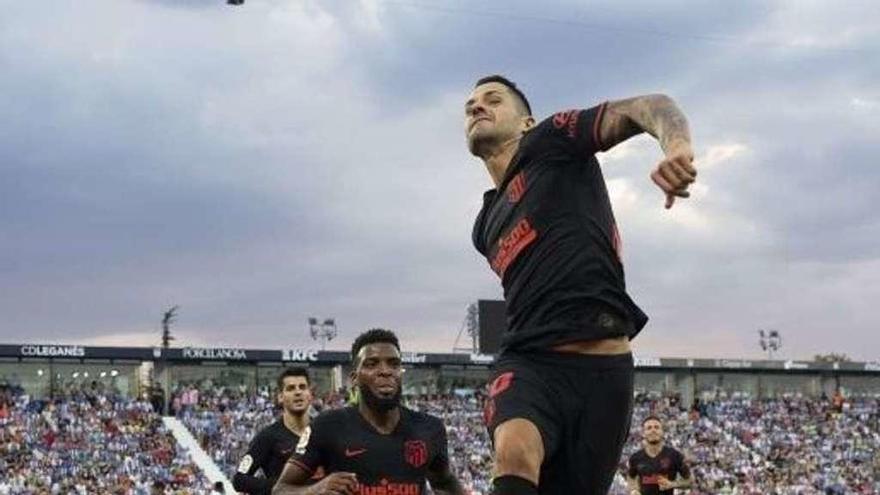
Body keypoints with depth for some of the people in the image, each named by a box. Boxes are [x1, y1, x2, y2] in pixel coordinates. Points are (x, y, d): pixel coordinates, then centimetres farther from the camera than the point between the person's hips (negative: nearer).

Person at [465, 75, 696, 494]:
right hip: (528, 362, 3)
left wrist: (677, 145, -30)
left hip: (602, 366, -3)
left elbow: (648, 107, -7)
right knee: (514, 449, -29)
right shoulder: (486, 226, 24)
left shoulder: (551, 141, 6)